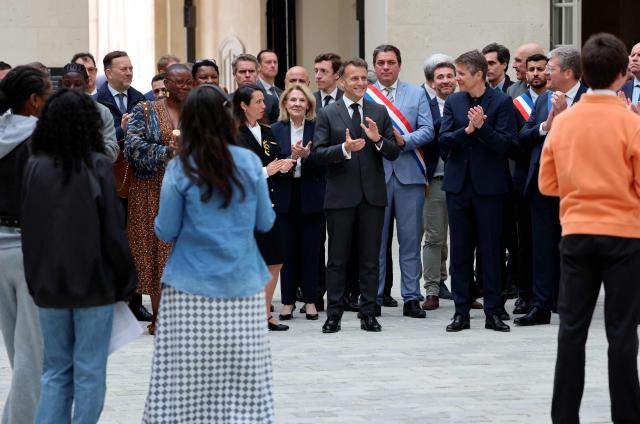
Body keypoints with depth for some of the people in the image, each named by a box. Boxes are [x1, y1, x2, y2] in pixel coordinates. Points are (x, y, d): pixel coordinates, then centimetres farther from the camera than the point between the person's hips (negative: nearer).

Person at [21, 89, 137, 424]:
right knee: (89, 372, 3)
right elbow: (113, 229, -10)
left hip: (48, 283, 3)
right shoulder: (96, 166, -11)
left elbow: (28, 229, 3)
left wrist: (35, 280, 13)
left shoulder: (34, 168, -2)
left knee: (55, 371, 12)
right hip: (93, 282, -3)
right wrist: (126, 281, 1)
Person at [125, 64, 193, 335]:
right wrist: (167, 152, -19)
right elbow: (133, 147, -9)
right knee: (157, 249, -3)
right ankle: (158, 317, 2)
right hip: (154, 192, -2)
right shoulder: (146, 112, 3)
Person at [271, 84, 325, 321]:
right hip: (285, 197, 1)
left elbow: (323, 166, -5)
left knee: (311, 249, 3)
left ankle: (310, 300, 12)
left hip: (311, 197, -1)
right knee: (288, 250, 3)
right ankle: (288, 301, 10)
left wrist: (307, 156, -22)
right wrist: (291, 158, -19)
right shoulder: (276, 130, 4)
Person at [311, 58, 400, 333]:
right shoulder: (327, 114, 1)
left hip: (373, 195, 2)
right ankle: (334, 314, 7)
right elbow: (318, 154, -6)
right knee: (337, 259, 3)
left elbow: (394, 153, 5)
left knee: (370, 258, 6)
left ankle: (368, 314, 11)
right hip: (340, 195, -2)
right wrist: (344, 149, -21)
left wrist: (378, 139, -15)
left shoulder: (380, 112, 9)